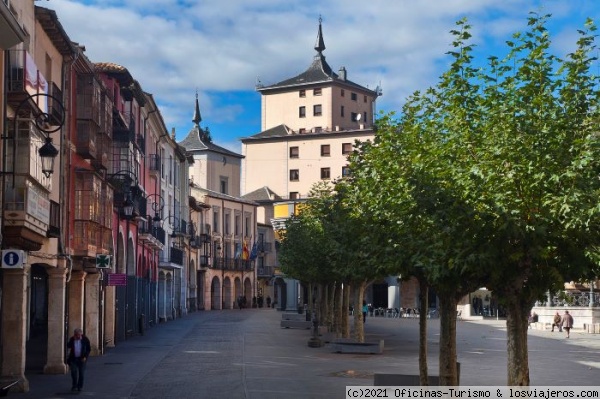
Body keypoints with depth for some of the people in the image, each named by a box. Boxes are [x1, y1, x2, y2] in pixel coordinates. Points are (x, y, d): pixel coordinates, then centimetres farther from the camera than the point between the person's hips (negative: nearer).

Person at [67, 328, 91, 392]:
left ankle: (80, 386, 13)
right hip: (73, 358, 1)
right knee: (74, 372, -5)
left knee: (81, 373, 2)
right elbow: (68, 347, 13)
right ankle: (74, 386, 8)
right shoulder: (71, 339, -1)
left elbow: (89, 349, 1)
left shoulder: (85, 339, -5)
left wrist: (85, 356, -9)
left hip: (82, 359, -1)